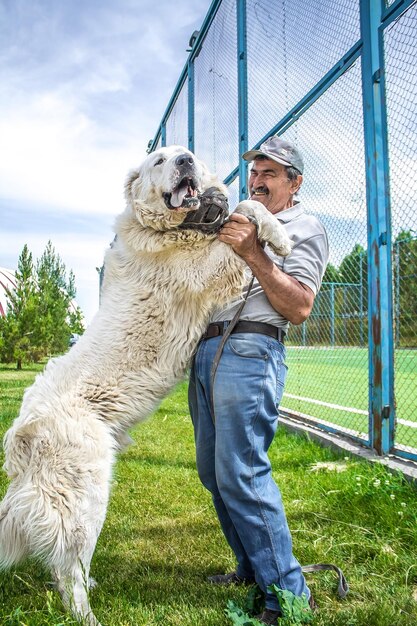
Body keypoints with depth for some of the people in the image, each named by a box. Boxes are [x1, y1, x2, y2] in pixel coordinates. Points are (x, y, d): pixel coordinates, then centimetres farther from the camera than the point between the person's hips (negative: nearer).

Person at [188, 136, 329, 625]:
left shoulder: (304, 229, 3)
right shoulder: (240, 223, 26)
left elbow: (299, 308, -8)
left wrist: (254, 254, -15)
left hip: (248, 351, -8)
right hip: (205, 350, 8)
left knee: (241, 474, -13)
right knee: (214, 472, 11)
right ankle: (253, 570, 25)